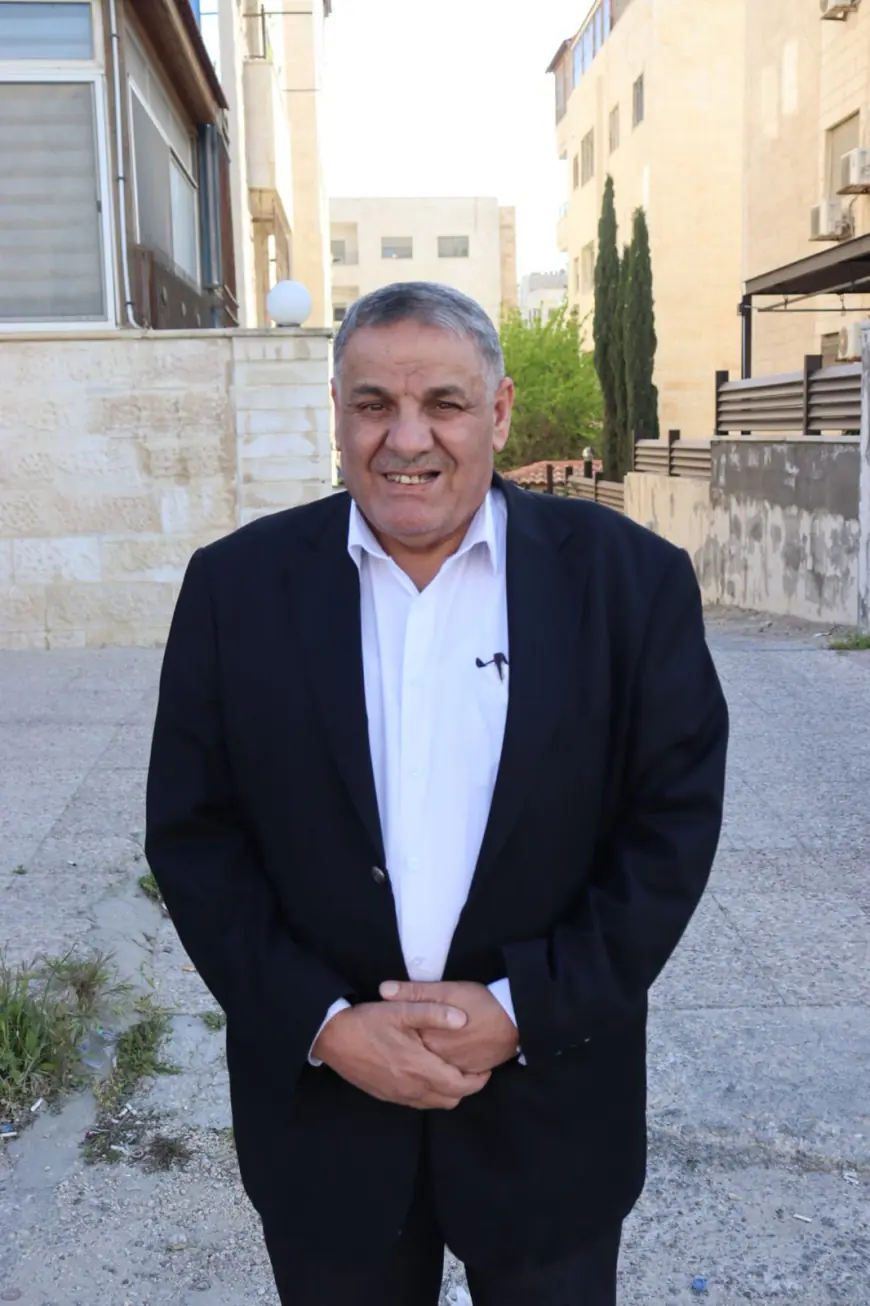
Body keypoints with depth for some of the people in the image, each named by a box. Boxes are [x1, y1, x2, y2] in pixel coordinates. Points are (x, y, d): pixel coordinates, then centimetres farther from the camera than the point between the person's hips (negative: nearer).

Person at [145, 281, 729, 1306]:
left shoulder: (628, 578, -8)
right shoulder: (237, 586, -5)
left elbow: (674, 822, -6)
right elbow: (192, 831, -3)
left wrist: (528, 1009, -13)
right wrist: (320, 1022, -12)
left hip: (550, 1104, 0)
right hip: (320, 1102, 1)